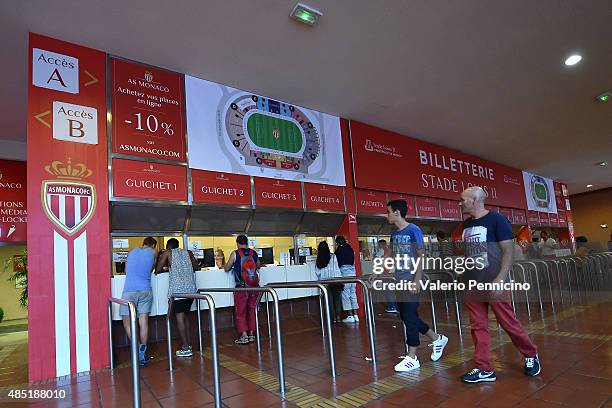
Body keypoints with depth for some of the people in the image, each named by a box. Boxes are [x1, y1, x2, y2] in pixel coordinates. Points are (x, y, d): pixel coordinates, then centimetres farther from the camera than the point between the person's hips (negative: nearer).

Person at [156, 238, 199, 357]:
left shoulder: (167, 253, 7)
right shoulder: (188, 252, 16)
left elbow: (158, 270, 4)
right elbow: (195, 267, 21)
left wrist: (167, 268, 24)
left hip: (177, 289, -4)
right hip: (191, 288, 5)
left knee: (179, 317, 0)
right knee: (185, 316, 17)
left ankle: (186, 349, 0)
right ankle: (188, 344, 19)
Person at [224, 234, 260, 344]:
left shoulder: (235, 254, -5)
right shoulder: (254, 253, 4)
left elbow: (226, 269, 4)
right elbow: (259, 266, 22)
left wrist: (234, 266, 24)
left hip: (241, 287, -3)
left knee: (240, 312, 7)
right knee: (252, 310, 13)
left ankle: (244, 336, 4)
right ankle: (251, 334, 18)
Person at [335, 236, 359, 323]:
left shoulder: (339, 249, -4)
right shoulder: (350, 249, 13)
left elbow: (337, 262, -1)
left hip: (344, 273, -6)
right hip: (353, 272, 7)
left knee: (345, 295, -1)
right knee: (353, 294, 10)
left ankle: (350, 316, -1)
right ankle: (355, 315, 12)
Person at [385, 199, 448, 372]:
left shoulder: (414, 230, -11)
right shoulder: (394, 234, 10)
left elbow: (422, 256, -13)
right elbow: (390, 256, 18)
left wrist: (417, 280, -18)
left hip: (411, 281, -8)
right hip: (400, 281, 8)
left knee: (409, 317, -3)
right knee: (406, 317, 13)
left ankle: (412, 358, 10)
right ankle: (437, 339, 32)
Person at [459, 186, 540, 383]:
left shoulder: (497, 219, -9)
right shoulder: (467, 224, 11)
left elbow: (508, 251, -13)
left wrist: (500, 280, -20)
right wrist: (463, 277, 13)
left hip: (492, 284, -6)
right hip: (472, 285, 6)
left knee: (509, 323, 6)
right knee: (478, 327, 8)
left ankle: (531, 354, 31)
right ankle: (484, 369, 17)